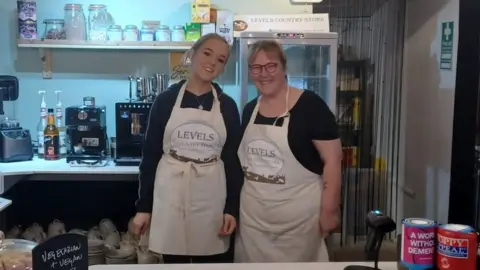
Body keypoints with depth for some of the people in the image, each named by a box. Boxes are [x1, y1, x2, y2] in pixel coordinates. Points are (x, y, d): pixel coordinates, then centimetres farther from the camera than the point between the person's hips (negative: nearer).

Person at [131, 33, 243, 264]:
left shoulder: (227, 106, 3)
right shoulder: (166, 99, -1)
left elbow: (233, 159, 4)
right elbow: (150, 154, 1)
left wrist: (232, 208, -1)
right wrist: (143, 206, -1)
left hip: (212, 197, 1)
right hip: (170, 194, -1)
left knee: (211, 263, 9)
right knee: (174, 261, 9)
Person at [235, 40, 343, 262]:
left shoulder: (310, 105, -12)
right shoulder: (249, 110, 6)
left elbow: (332, 159, -14)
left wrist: (329, 210, -16)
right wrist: (233, 205, 14)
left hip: (297, 216, -5)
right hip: (252, 215, 5)